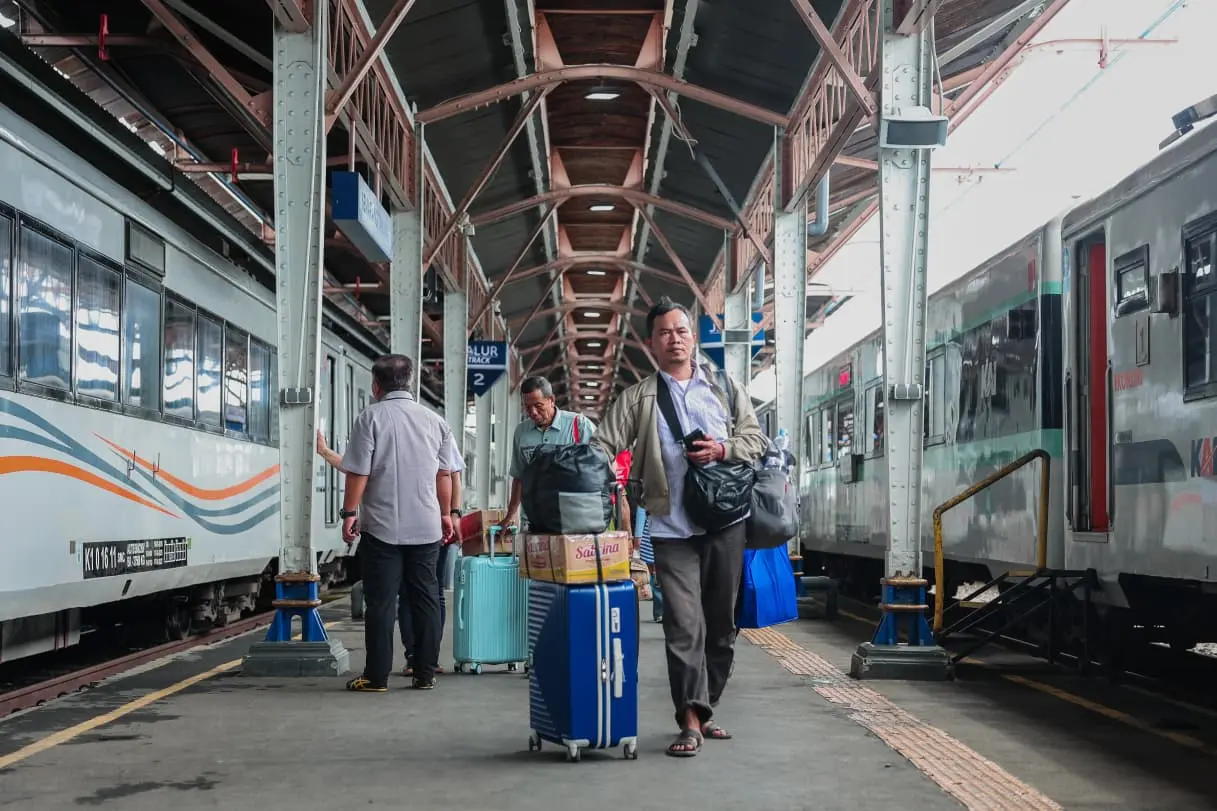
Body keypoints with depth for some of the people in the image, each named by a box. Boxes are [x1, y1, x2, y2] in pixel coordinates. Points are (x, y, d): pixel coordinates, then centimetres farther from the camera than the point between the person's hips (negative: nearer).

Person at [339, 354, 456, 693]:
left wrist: (349, 513, -2)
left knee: (381, 603, 1)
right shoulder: (434, 420, 6)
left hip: (382, 528, -3)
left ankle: (377, 677, 4)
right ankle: (425, 674, 12)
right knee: (425, 600, 9)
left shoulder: (371, 417, -7)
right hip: (426, 527, 4)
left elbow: (358, 473, -10)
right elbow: (444, 475, 11)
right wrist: (445, 513, 21)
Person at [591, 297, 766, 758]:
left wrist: (723, 450, -9)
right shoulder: (637, 398, 7)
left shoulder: (725, 389, 13)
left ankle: (703, 709, 22)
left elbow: (756, 438, 11)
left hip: (725, 520, 2)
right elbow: (603, 447, -1)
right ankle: (691, 720, -8)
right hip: (672, 526, -2)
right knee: (684, 625, -9)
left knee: (721, 623, 9)